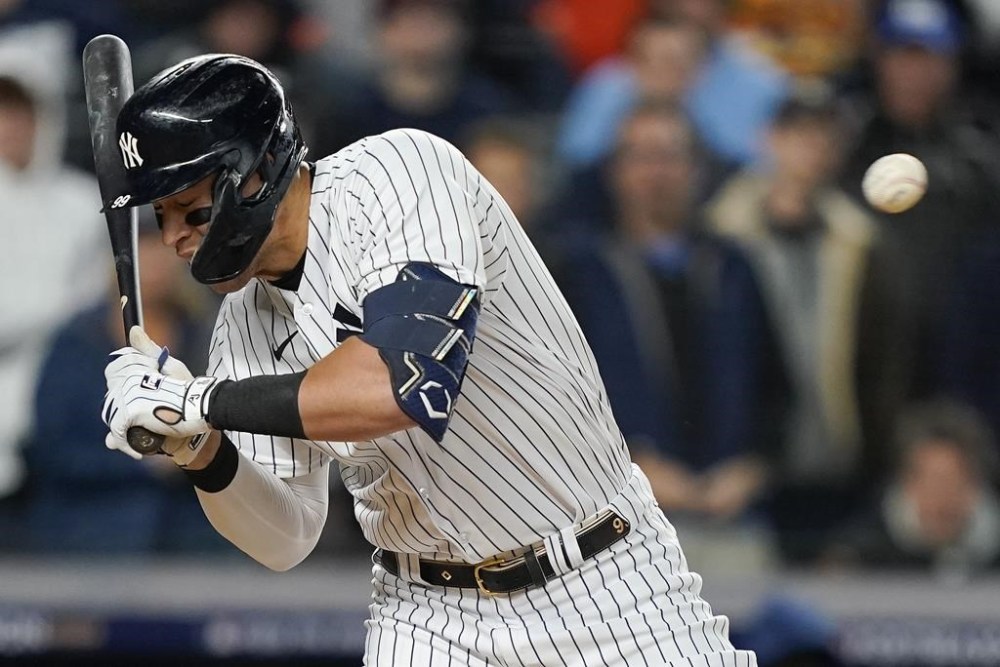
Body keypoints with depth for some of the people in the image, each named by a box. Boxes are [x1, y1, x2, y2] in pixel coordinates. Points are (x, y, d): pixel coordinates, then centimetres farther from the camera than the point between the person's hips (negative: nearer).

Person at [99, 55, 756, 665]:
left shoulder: (395, 171, -18)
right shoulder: (247, 319, 1)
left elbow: (405, 383, -33)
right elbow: (284, 541, 4)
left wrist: (206, 401, -26)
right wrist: (201, 450, -15)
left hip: (604, 586, -5)